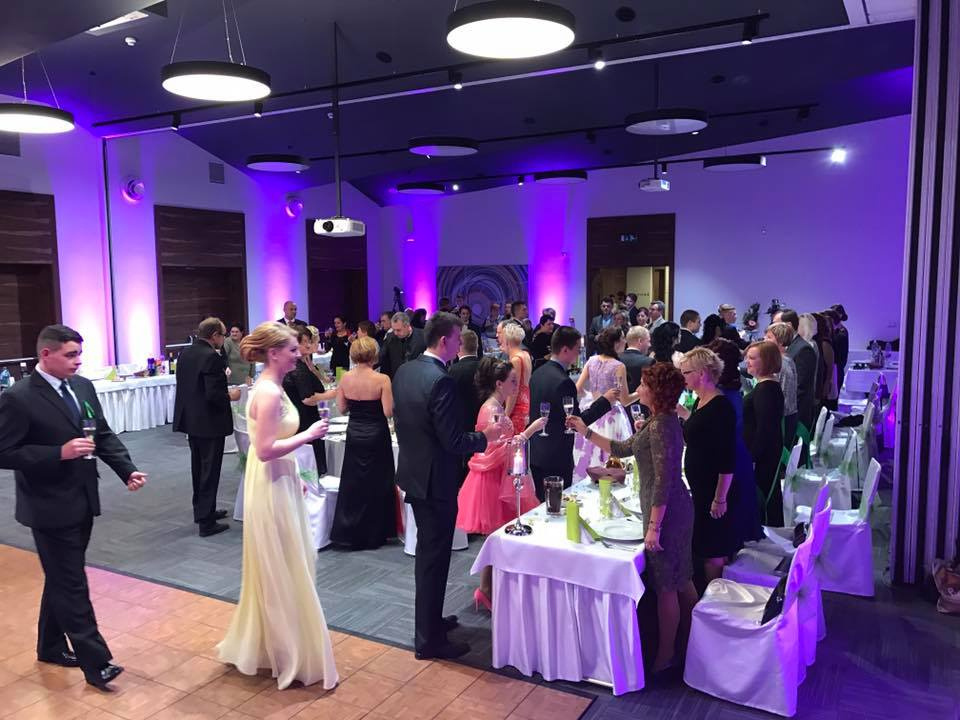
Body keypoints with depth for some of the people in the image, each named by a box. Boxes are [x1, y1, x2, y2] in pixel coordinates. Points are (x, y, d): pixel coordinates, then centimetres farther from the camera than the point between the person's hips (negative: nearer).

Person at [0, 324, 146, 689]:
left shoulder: (83, 386, 4)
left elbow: (104, 434, 8)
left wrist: (127, 470, -4)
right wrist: (59, 453, -25)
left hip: (82, 501, 7)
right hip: (50, 506, -7)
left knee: (61, 580, 22)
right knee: (72, 585, 1)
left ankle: (51, 646, 39)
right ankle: (96, 662, 9)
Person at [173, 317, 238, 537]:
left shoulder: (184, 354, 5)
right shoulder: (211, 357, -21)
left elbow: (190, 386, 12)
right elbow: (213, 395, -26)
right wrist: (230, 396, -7)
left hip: (190, 420, 9)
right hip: (210, 423, -8)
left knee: (199, 468, 20)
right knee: (210, 472, 0)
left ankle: (202, 510, 34)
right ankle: (206, 522, 6)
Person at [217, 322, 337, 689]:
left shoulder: (270, 388, 9)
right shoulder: (269, 392, -21)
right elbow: (265, 450, -26)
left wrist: (295, 477, 17)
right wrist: (308, 435, -19)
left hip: (279, 484, 10)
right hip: (272, 490, -10)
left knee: (273, 574, 20)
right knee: (284, 575, 3)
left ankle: (255, 645, 35)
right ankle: (292, 658, 17)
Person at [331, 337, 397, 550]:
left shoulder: (345, 379, -4)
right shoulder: (381, 380, -16)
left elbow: (342, 408, 4)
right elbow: (388, 412, -17)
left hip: (354, 434, 4)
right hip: (376, 435, -3)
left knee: (352, 483, 14)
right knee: (376, 483, 10)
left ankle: (348, 533, 20)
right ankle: (373, 535, 20)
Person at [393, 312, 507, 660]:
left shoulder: (403, 371, 3)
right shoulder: (441, 381, -25)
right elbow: (453, 441, -24)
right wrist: (486, 435, -10)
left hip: (412, 472, 9)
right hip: (436, 479, -9)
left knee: (426, 550, 23)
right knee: (435, 557, 3)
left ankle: (429, 618, 38)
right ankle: (429, 639, 15)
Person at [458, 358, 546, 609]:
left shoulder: (495, 406, 10)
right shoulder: (492, 410, -20)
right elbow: (503, 449, -24)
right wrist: (530, 430, -24)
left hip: (496, 477, 10)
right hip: (491, 478, -10)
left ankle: (488, 589, 23)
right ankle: (486, 591, 12)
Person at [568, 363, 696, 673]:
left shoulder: (660, 426, -22)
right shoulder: (663, 421, 10)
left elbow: (663, 480, -25)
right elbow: (622, 449, 17)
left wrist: (654, 526, -23)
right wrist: (586, 432, 18)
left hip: (666, 512, -10)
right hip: (678, 509, 10)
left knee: (666, 586, 4)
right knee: (681, 580, 20)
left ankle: (665, 656, 19)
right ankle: (688, 644, 35)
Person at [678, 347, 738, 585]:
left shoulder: (720, 407, -20)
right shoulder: (700, 402, 9)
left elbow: (728, 458, -22)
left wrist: (720, 498, -21)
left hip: (713, 490, -9)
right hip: (699, 486, 9)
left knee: (712, 551, 2)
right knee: (704, 546, 18)